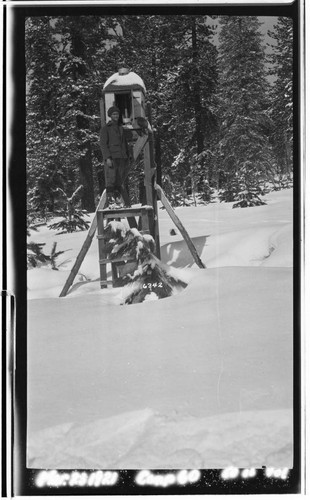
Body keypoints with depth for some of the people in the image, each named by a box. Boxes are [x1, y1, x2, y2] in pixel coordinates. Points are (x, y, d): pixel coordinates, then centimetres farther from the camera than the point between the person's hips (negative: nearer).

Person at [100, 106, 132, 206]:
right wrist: (107, 158, -16)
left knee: (120, 180, 2)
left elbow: (125, 144, 25)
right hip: (111, 158, -5)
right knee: (111, 179, -11)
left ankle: (117, 197, 5)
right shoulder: (105, 128, 3)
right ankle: (109, 198, -10)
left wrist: (128, 158, 17)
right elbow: (103, 144, -5)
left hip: (122, 158, 5)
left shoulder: (121, 128, 22)